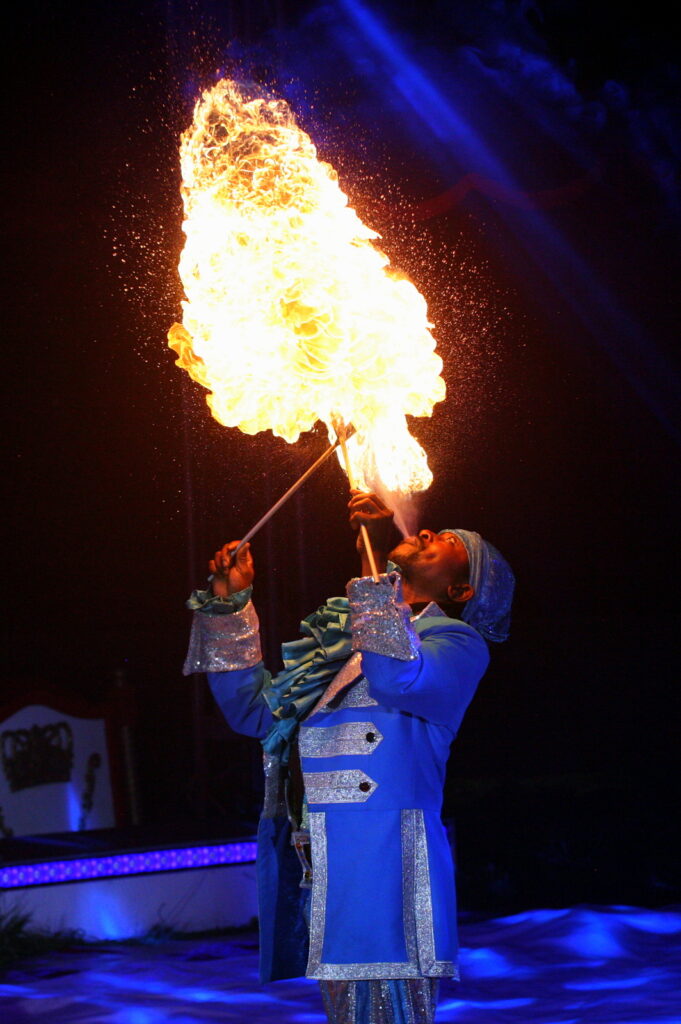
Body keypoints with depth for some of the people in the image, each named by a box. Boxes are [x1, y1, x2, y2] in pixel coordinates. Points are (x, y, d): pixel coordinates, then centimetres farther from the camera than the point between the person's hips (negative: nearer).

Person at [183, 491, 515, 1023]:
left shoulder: (456, 641, 5)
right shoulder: (335, 636, 25)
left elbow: (401, 682, -18)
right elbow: (254, 710, 27)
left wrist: (377, 563, -19)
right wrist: (230, 608, 22)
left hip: (379, 857, -6)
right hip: (313, 862, 6)